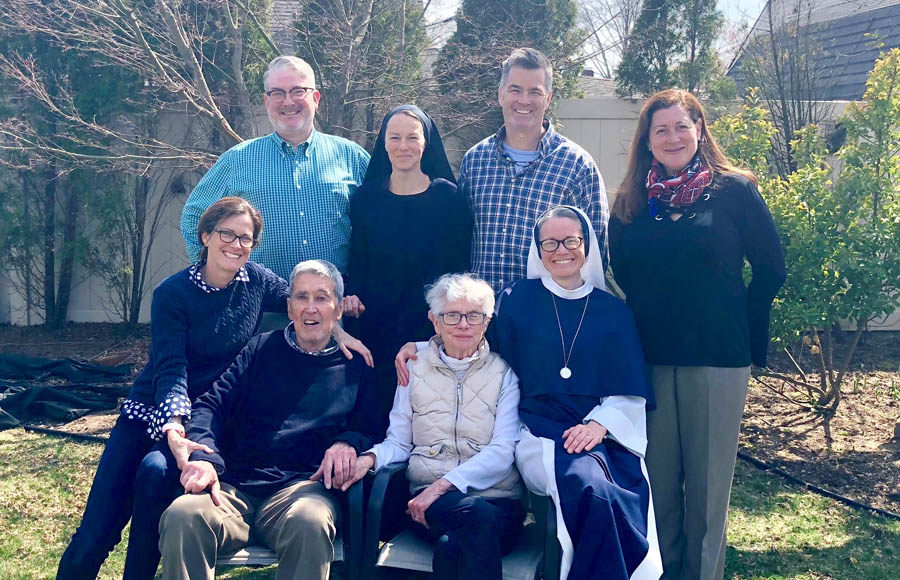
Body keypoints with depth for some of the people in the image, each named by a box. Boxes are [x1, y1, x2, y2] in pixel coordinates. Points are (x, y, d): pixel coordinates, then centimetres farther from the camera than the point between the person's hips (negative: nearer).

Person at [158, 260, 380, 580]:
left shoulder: (355, 365, 16)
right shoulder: (261, 349, 18)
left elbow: (372, 429, 12)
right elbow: (212, 404, 8)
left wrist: (348, 443, -12)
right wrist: (204, 456, -12)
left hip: (304, 484, -1)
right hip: (236, 485, 1)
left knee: (309, 523, -38)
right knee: (181, 516, -32)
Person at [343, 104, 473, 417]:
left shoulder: (448, 197, -1)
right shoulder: (365, 198, 6)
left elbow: (457, 265, -1)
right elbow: (357, 262, 11)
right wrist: (352, 296, -7)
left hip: (432, 322, -2)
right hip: (377, 324, 2)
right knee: (381, 405, 6)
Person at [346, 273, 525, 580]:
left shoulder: (504, 373, 10)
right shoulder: (415, 369, 17)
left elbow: (503, 451, -3)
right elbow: (398, 443, 14)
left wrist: (444, 484, -16)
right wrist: (369, 458, -11)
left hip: (497, 500, -1)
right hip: (429, 500, 1)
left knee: (452, 546, -37)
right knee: (478, 515, -35)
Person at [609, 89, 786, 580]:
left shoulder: (733, 190, -1)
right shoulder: (631, 202, 9)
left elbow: (771, 268, 1)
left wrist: (745, 329, 2)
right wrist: (644, 323, 7)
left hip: (717, 356, -2)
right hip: (648, 357, 3)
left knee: (708, 478, 5)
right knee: (656, 474, 9)